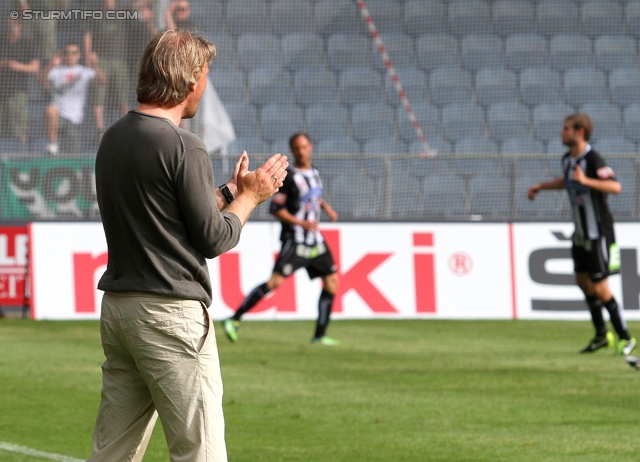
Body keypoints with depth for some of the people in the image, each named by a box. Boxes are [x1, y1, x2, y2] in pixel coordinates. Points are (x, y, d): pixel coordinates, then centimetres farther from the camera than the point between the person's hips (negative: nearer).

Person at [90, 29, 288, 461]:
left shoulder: (114, 138, 11)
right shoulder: (183, 147, -14)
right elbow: (213, 239, -10)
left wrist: (230, 191, 23)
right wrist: (250, 196, 7)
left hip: (117, 307, 8)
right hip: (171, 313, -8)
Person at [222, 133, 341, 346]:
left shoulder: (314, 173, 12)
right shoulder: (290, 177, -11)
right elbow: (275, 208, -14)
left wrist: (326, 206, 13)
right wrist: (301, 223, -20)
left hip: (315, 240, 8)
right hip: (294, 240, -8)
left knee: (331, 282, 4)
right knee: (276, 280, -18)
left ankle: (320, 335, 12)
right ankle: (234, 319, -16)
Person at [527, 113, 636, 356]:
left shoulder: (592, 160, -22)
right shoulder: (568, 159, 6)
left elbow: (615, 187, -35)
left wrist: (586, 181, -45)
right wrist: (540, 186, 28)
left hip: (599, 233, -9)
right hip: (581, 233, 9)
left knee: (600, 289, -6)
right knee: (583, 281, 16)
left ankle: (626, 339, 7)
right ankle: (602, 336, 28)